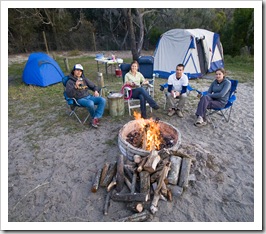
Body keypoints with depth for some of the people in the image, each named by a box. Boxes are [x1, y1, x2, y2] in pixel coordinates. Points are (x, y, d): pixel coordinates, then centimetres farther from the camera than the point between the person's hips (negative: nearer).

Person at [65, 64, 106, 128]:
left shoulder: (84, 79, 15)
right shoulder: (70, 82, 0)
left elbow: (93, 86, 26)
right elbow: (69, 94, -13)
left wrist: (96, 91, 3)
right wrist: (75, 87, -27)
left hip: (89, 96, 6)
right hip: (80, 99, -5)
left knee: (103, 100, -20)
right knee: (90, 103, -38)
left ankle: (95, 118, -24)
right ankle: (93, 117, -7)